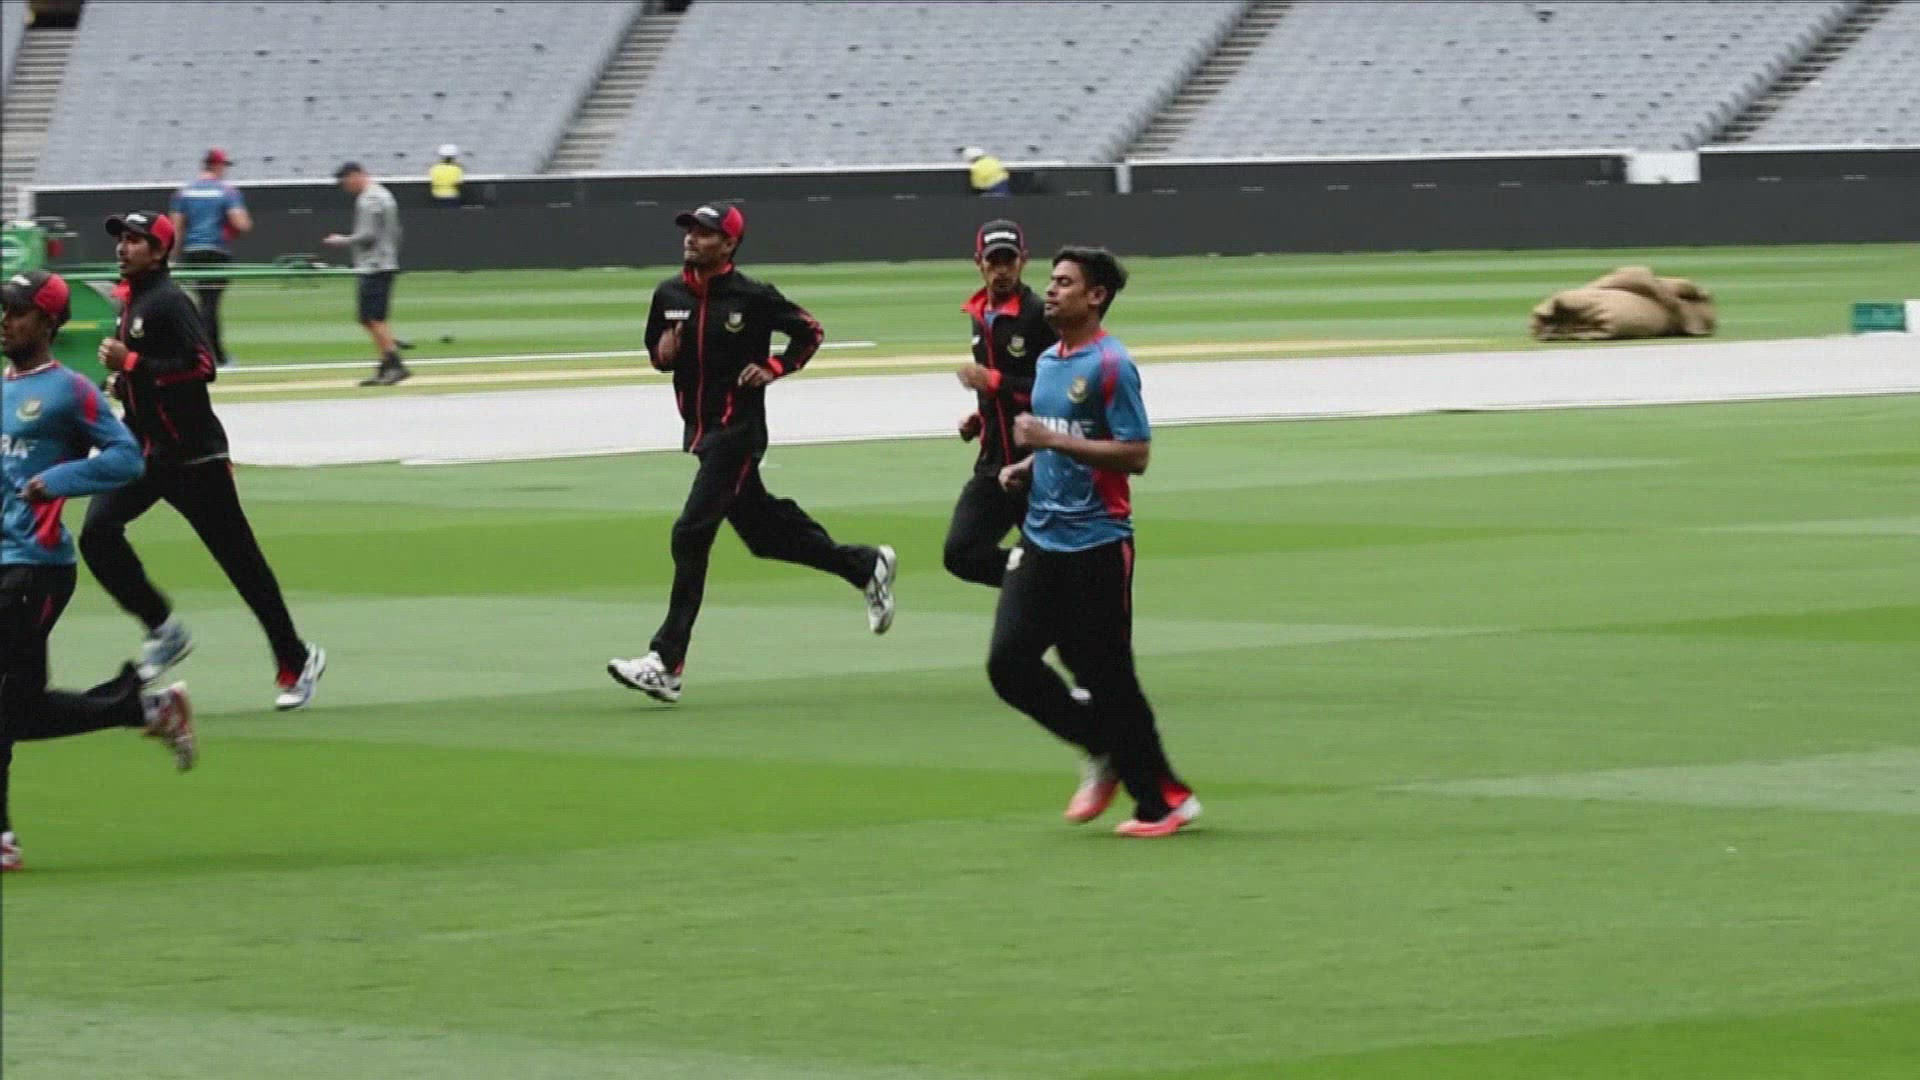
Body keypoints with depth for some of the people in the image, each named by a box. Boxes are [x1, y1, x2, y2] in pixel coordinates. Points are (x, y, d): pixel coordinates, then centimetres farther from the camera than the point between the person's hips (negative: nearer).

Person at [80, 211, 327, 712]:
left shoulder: (168, 302, -15)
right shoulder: (132, 301, 13)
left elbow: (201, 366, -25)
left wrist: (131, 364, -24)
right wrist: (122, 382, 8)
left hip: (193, 455, -9)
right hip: (146, 453, 9)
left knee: (238, 557, -2)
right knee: (97, 532, -9)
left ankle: (296, 659, 9)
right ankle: (163, 630, 3)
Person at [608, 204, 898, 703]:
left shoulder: (754, 297, -11)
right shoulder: (668, 295, 5)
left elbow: (810, 333, 1)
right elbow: (656, 350, 17)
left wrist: (775, 367, -12)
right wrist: (663, 353, -5)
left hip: (737, 432, -7)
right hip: (699, 430, 8)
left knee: (690, 536, -15)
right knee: (763, 531, 17)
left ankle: (667, 664, -16)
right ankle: (866, 566, 38)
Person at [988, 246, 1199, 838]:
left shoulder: (1111, 366, -12)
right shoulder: (1048, 362, 14)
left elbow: (1135, 455, -18)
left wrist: (1053, 440, -22)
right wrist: (1028, 465, 7)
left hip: (1097, 544, -8)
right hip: (1041, 539, 8)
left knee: (1106, 676, -3)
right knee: (1009, 661, -1)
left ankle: (1165, 799, 8)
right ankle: (1103, 751, 17)